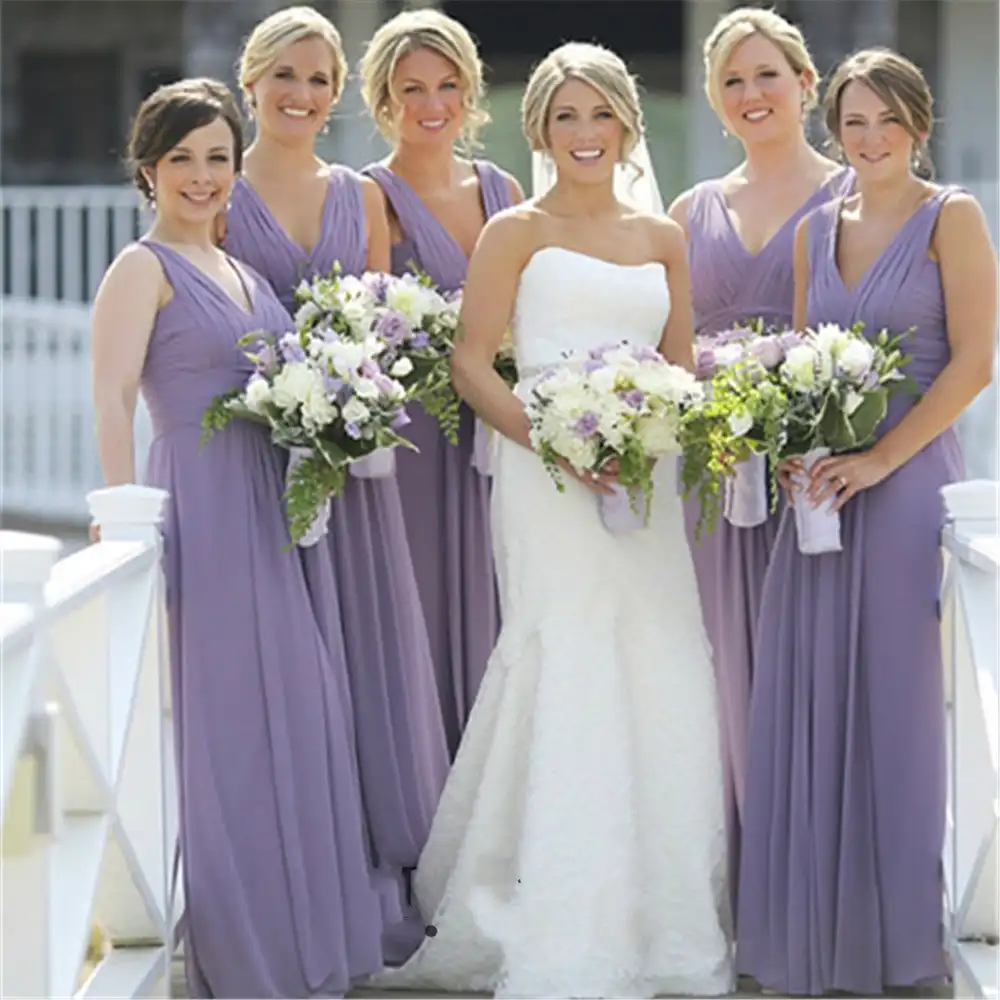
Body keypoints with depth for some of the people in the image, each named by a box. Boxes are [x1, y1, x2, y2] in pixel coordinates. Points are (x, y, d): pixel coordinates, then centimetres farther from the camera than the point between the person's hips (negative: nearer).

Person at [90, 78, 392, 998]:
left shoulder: (242, 271, 17)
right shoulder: (144, 268, -6)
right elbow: (111, 402, -15)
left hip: (268, 509, 8)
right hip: (199, 509, -8)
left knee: (293, 710, 10)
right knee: (218, 720, -3)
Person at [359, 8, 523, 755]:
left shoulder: (501, 190, 13)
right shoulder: (374, 196, -4)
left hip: (497, 444, 5)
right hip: (414, 446, -5)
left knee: (487, 625, 8)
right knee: (422, 628, -4)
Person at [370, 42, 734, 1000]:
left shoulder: (663, 239, 16)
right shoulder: (516, 232, 3)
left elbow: (682, 368, 17)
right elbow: (471, 364, -2)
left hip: (643, 484, 5)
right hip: (547, 483, -4)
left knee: (658, 682, 1)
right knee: (569, 672, -10)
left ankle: (655, 918, 11)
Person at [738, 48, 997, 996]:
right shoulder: (816, 230, 13)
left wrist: (879, 459, -16)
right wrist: (796, 449, -4)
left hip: (909, 481, -5)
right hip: (824, 486, 5)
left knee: (899, 699, 0)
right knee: (811, 704, 5)